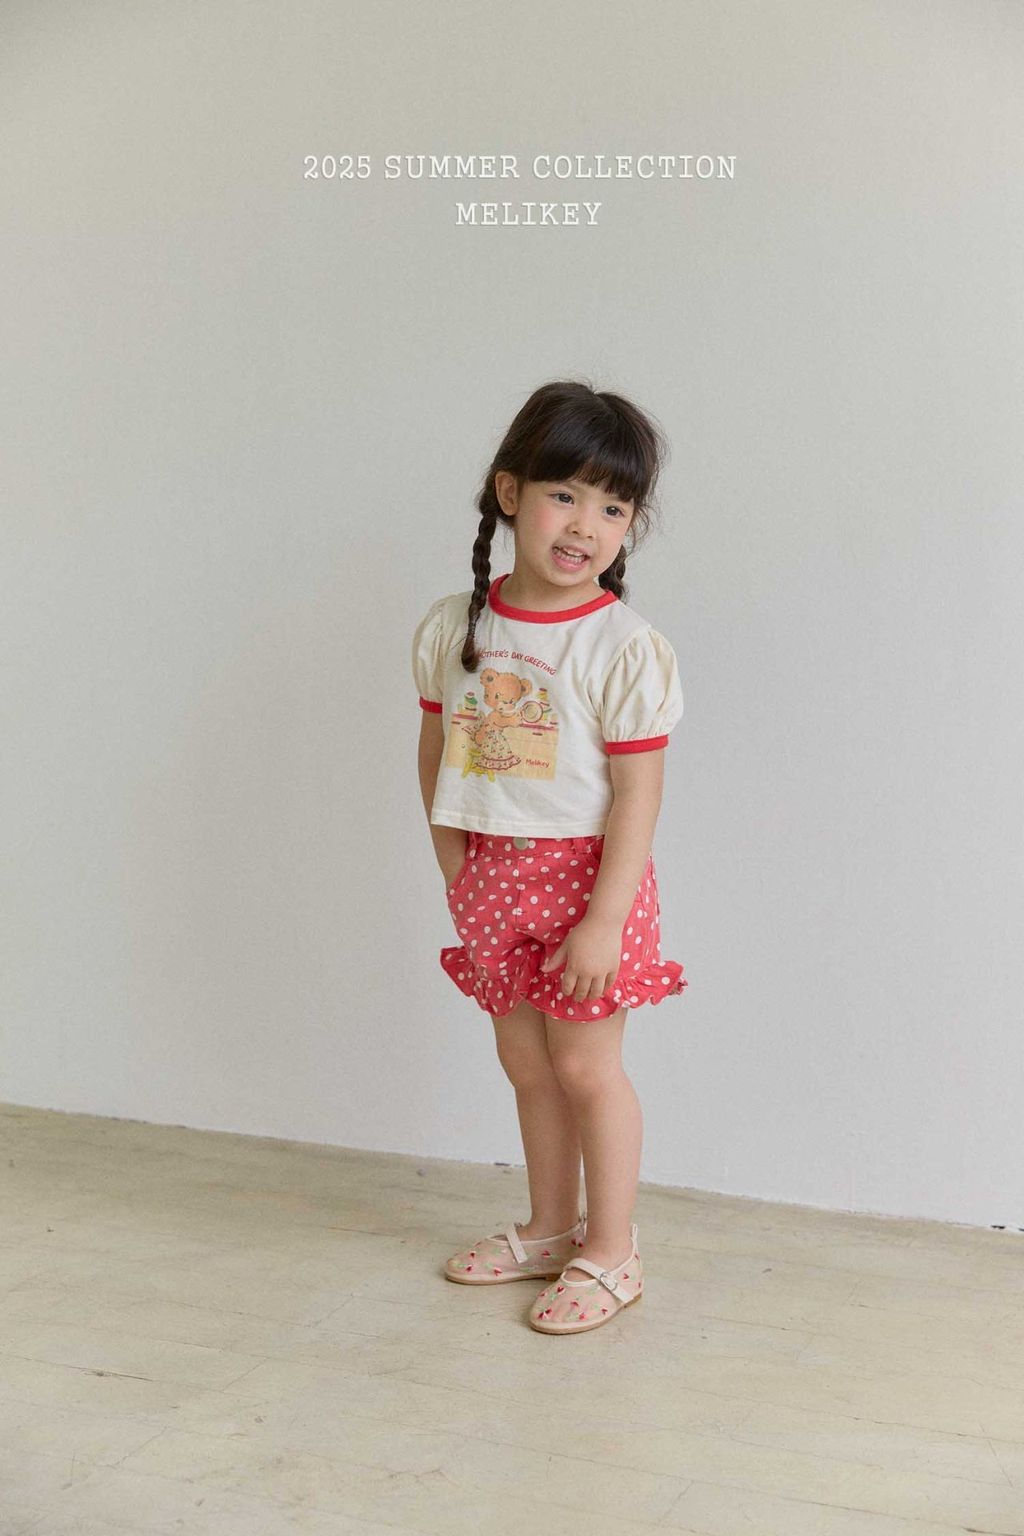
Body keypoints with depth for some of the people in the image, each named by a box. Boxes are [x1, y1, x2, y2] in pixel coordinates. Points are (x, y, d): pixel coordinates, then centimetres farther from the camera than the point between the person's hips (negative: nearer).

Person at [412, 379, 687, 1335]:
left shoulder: (625, 648, -16)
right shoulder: (452, 628, 0)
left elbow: (637, 792, -16)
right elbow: (436, 755, 8)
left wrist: (604, 920, -19)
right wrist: (458, 878, 4)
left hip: (586, 873, -5)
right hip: (493, 875, 5)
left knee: (584, 1064, 1)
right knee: (524, 1059, 16)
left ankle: (609, 1254, 17)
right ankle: (550, 1228, 34)